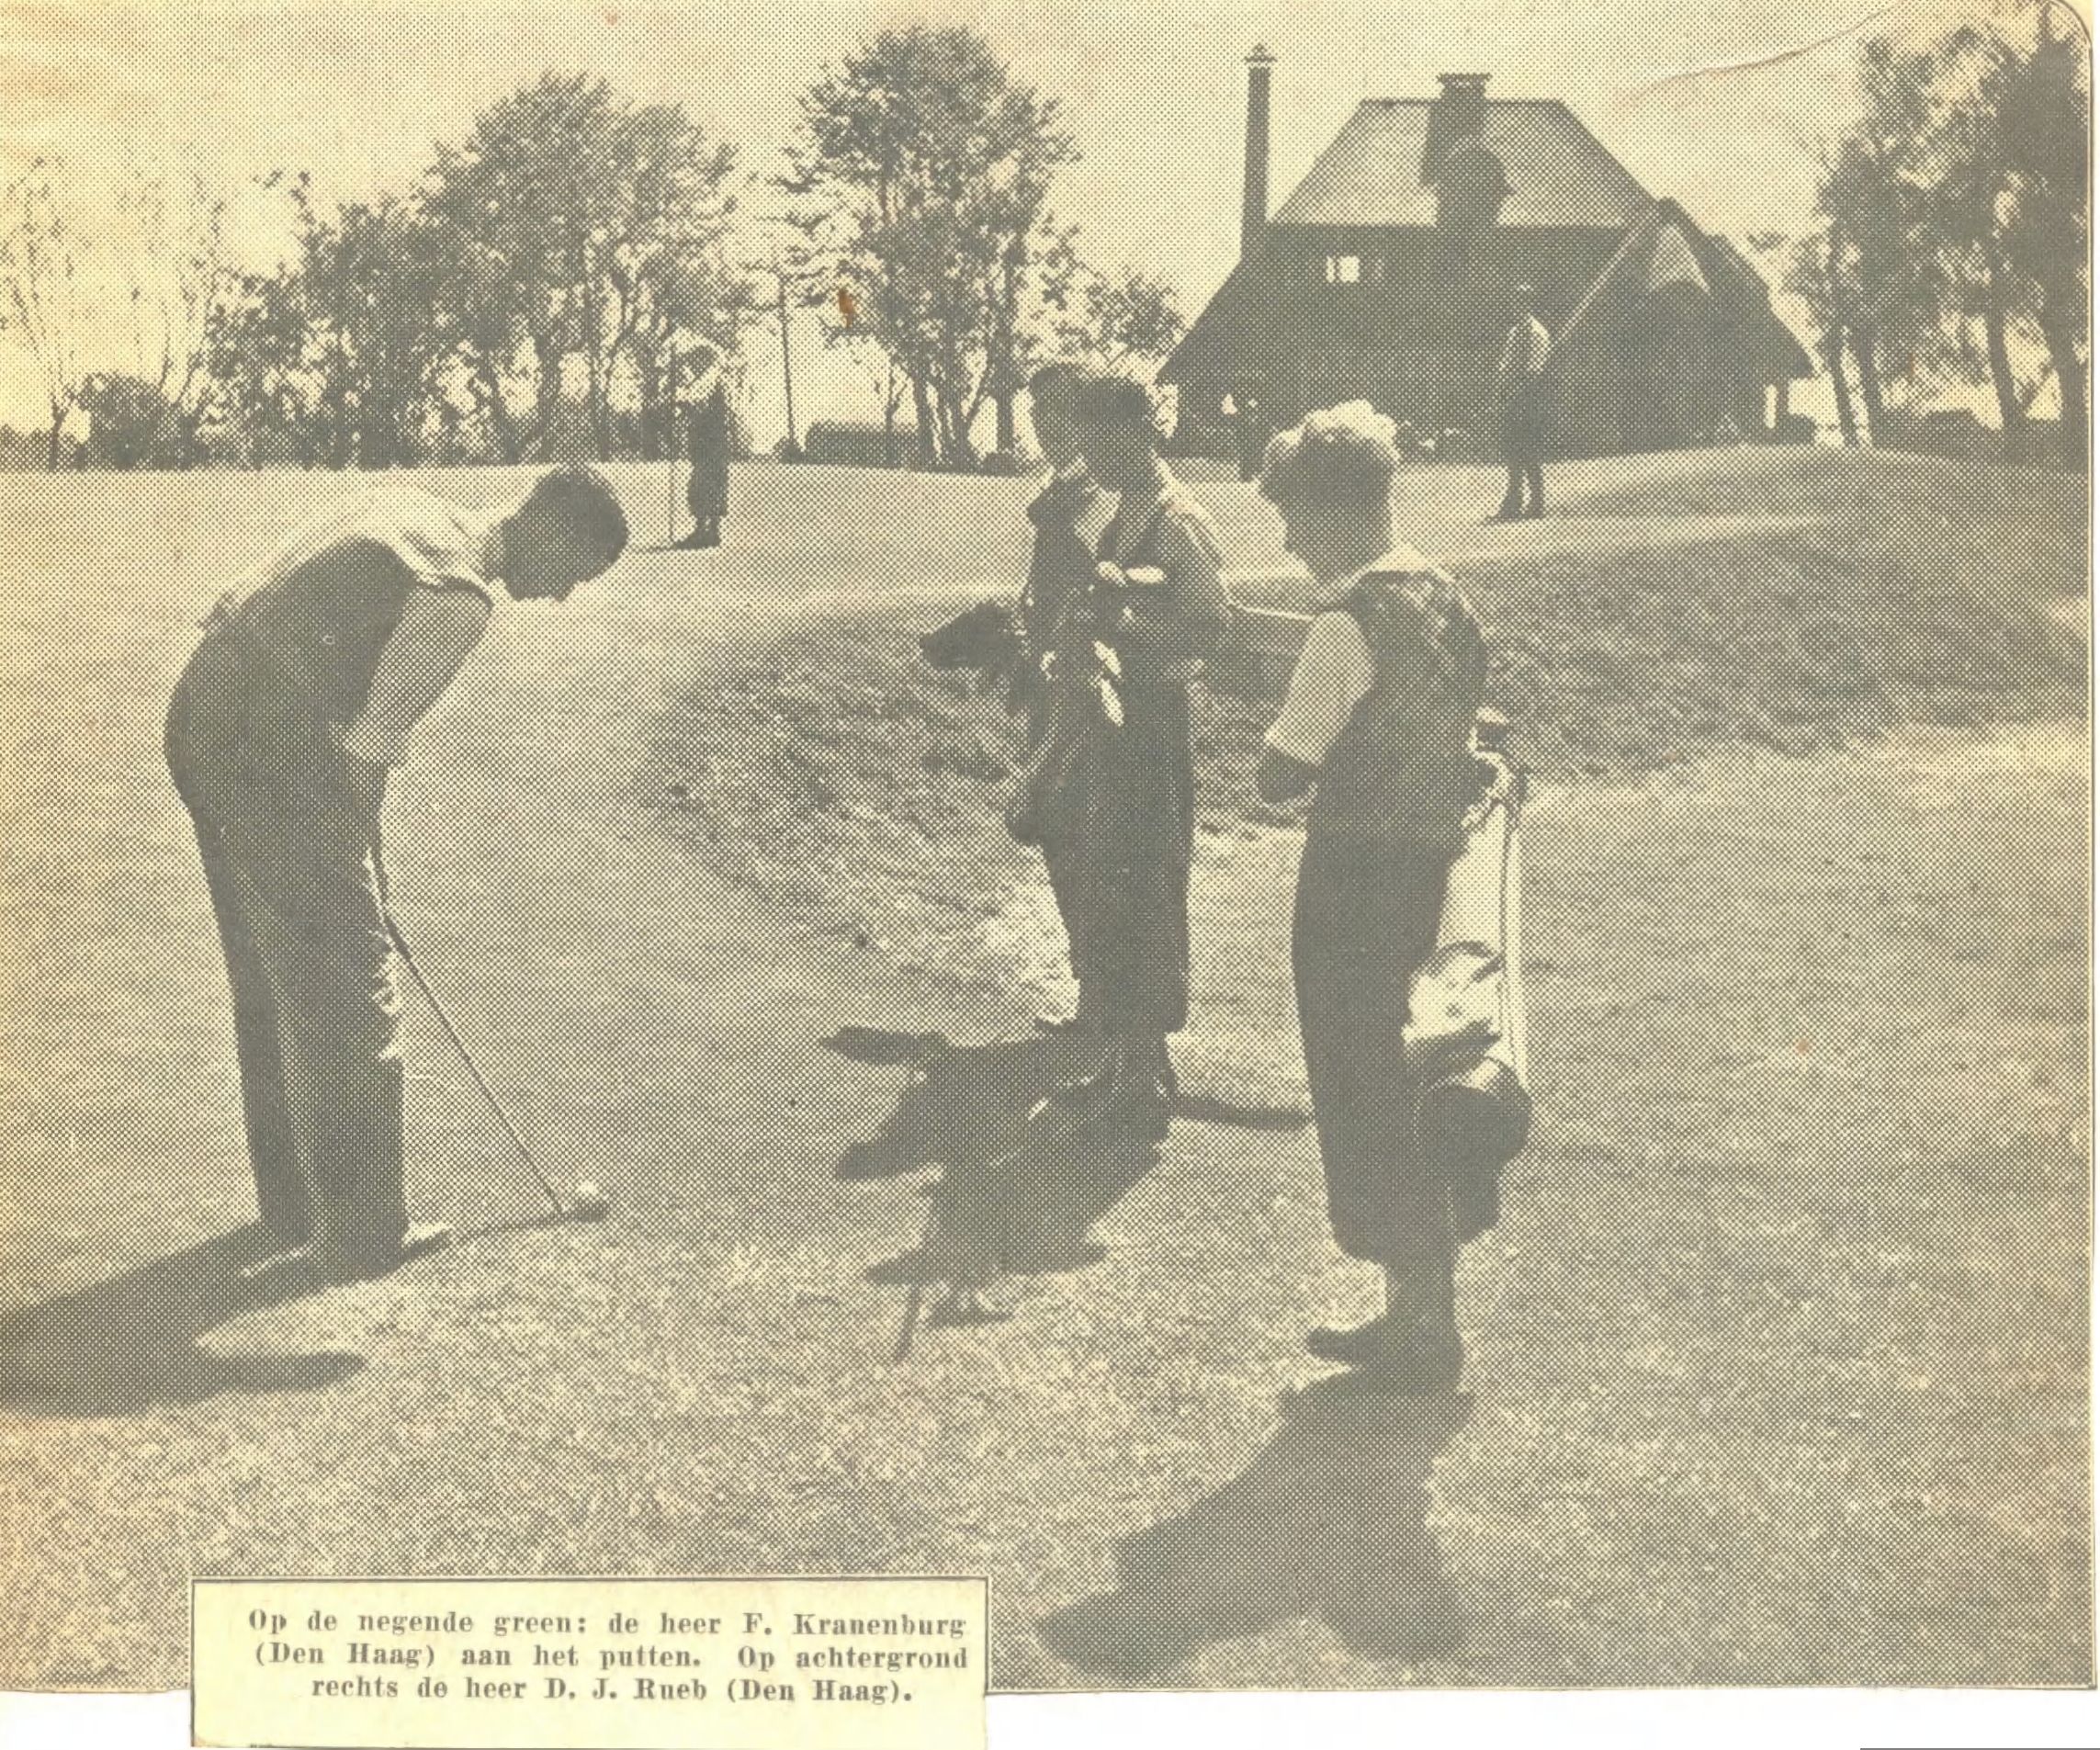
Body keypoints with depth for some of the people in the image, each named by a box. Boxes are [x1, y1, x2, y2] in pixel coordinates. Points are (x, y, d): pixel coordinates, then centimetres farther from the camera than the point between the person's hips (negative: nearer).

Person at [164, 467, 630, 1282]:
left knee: (270, 984, 20)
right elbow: (372, 744, -14)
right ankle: (359, 1233, 9)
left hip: (202, 710, 10)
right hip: (270, 750, -10)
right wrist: (362, 865, 1)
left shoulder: (421, 513, 14)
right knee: (350, 997, 0)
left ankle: (295, 1207, 33)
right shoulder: (462, 595, -15)